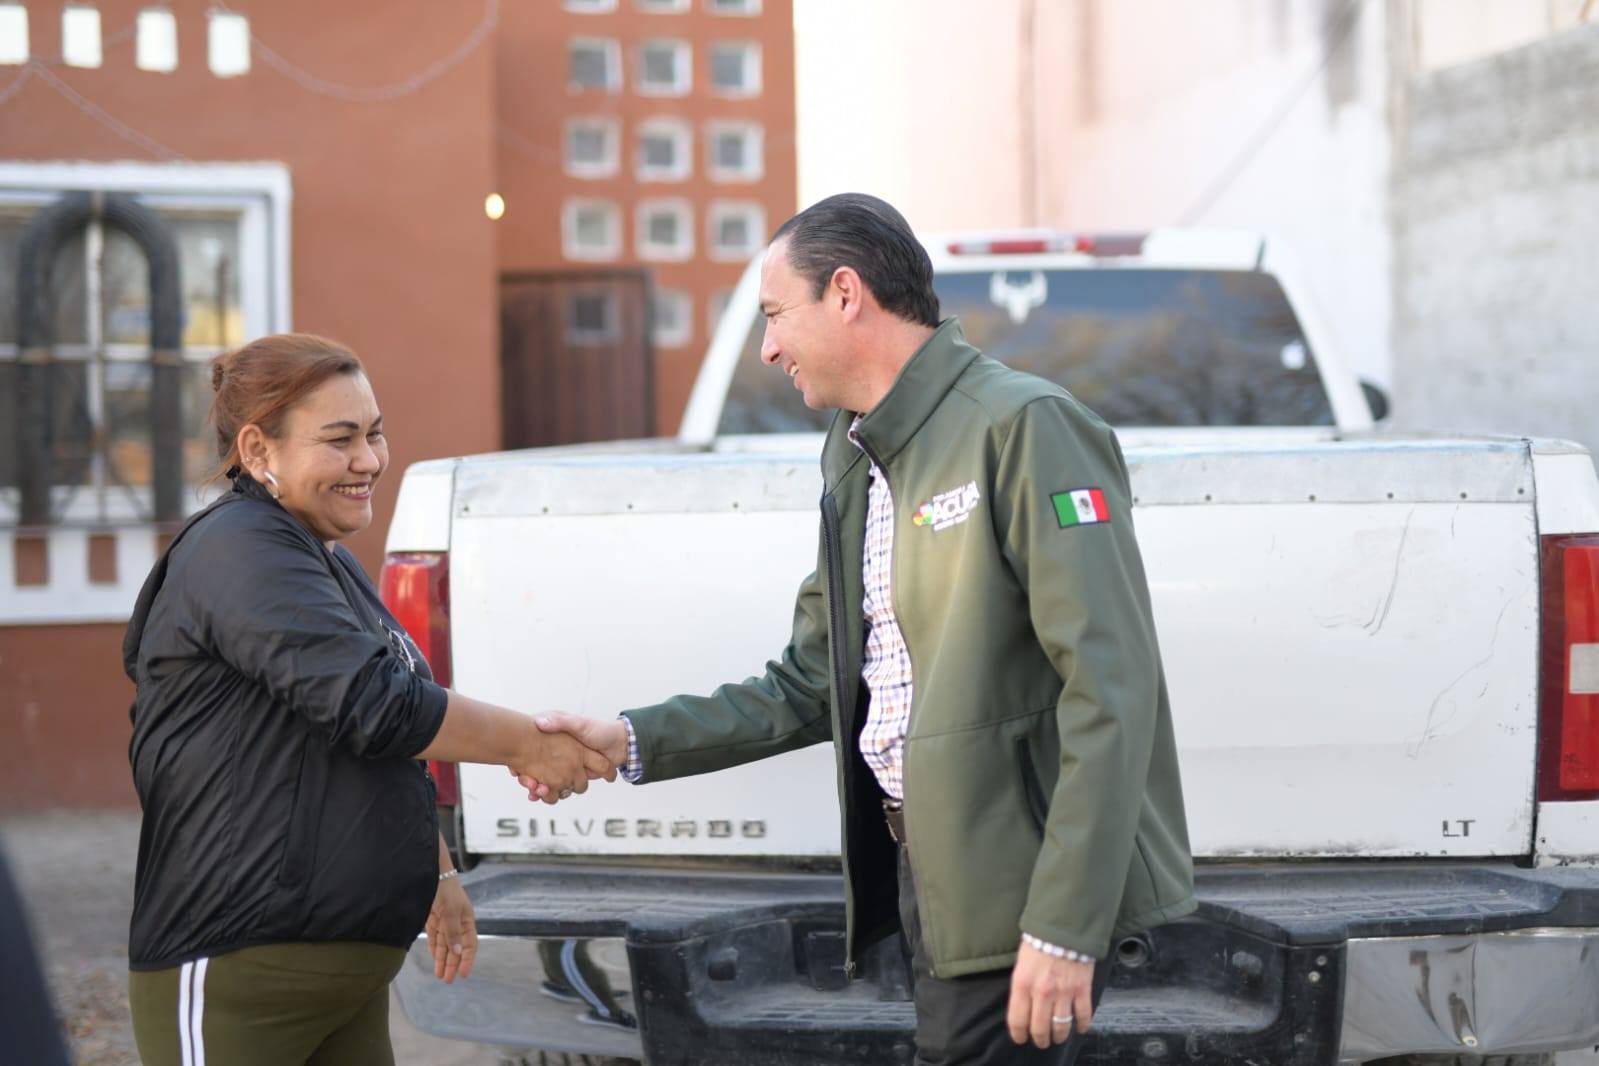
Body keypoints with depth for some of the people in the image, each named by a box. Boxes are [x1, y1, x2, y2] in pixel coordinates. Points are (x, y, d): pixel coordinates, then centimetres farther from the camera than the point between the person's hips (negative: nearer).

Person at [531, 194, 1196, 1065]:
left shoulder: (1024, 427, -13)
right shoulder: (857, 457, 15)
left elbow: (1110, 688, -18)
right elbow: (812, 687, 19)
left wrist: (1064, 928, -21)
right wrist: (633, 742, 11)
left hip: (1016, 886, -8)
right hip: (924, 866, 8)